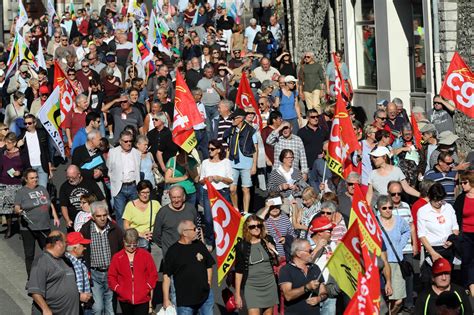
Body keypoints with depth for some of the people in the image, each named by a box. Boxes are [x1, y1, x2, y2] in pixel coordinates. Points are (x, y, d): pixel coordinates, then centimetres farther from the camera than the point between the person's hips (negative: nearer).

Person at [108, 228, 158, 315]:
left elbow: (153, 274, 3)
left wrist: (148, 288, -6)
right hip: (125, 299, 2)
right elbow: (111, 276, 5)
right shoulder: (117, 257, 3)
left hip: (142, 298, -2)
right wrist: (118, 289, -6)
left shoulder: (145, 255, 1)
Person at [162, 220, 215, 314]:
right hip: (184, 300, -4)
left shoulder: (199, 245, 6)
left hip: (206, 296, 4)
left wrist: (209, 282, 7)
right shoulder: (173, 251, -7)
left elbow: (209, 266, 17)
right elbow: (166, 276, -7)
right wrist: (166, 299, -10)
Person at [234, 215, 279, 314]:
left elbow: (276, 263, 14)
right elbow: (239, 271, -3)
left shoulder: (267, 241, 3)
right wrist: (237, 294, -4)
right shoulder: (241, 245, -6)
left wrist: (273, 253, -8)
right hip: (251, 287, -3)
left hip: (269, 285, 3)